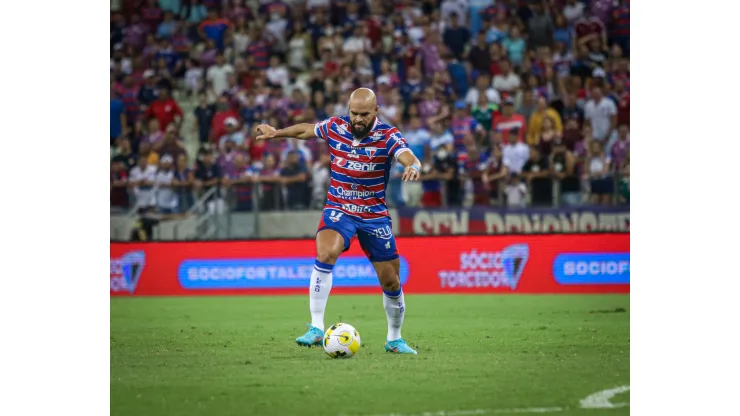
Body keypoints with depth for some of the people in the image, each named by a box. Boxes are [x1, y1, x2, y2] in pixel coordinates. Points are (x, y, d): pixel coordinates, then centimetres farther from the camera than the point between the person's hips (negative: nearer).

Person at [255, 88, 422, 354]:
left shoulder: (388, 136, -15)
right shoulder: (335, 127, -6)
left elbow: (409, 158, -34)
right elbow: (306, 130, 16)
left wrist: (412, 167, -57)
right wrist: (277, 133, 24)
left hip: (375, 216, 0)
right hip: (338, 211, 0)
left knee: (391, 282, 5)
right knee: (325, 255, -30)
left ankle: (394, 340, 30)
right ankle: (316, 328, -28)